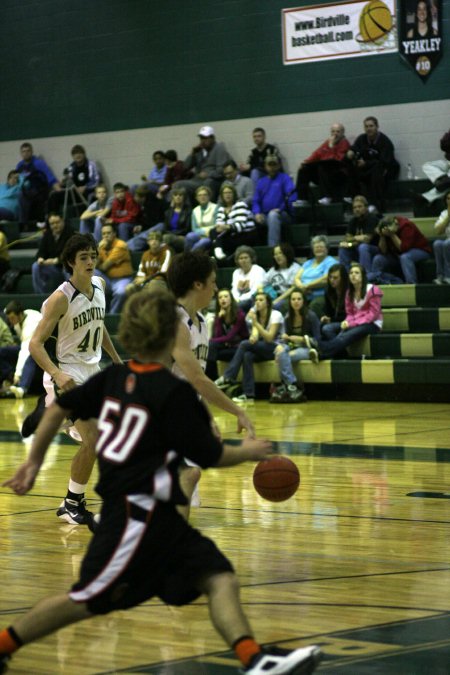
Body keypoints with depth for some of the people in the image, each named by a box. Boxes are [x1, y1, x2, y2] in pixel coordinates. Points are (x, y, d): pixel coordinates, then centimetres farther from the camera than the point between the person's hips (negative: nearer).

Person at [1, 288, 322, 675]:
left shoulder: (115, 378, 8)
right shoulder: (173, 392, -14)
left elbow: (58, 408, 12)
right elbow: (210, 456, -9)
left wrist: (34, 462, 22)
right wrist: (248, 452, 10)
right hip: (137, 512, -9)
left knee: (221, 580, -5)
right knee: (88, 601, 0)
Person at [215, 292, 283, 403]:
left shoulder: (276, 315, -7)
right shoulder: (255, 315, 11)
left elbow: (269, 338, -18)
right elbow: (255, 336, -5)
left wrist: (256, 323, -25)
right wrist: (253, 337, -30)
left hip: (274, 348, -5)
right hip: (260, 349, 5)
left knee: (244, 344, -26)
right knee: (247, 356, -30)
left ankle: (227, 378, -28)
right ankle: (249, 395, -35)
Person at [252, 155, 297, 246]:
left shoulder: (284, 178, 5)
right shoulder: (261, 182, 20)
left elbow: (292, 196, -9)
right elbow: (256, 201, 16)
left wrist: (281, 209, -20)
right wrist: (257, 213, -4)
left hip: (283, 215, -4)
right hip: (264, 216, 4)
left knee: (273, 215, -39)